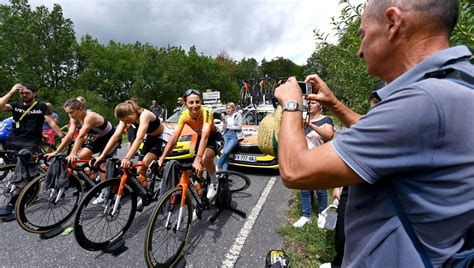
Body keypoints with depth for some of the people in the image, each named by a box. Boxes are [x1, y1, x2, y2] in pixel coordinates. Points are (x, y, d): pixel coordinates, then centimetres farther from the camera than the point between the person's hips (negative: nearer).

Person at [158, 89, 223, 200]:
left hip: (214, 137, -4)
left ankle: (214, 182, -4)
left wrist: (198, 159, -56)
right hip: (200, 137, 5)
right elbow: (174, 137, -26)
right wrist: (162, 157, -34)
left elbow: (205, 136, -46)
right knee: (197, 166, -2)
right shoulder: (184, 116, -23)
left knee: (206, 158, -31)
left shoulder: (206, 112, -36)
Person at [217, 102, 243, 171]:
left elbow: (239, 127, -4)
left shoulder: (238, 115, 3)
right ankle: (224, 171, -6)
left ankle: (218, 166, -3)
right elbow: (224, 127, 18)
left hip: (235, 135, -4)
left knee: (226, 152, -20)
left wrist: (229, 127, 0)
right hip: (226, 135, 5)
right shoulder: (225, 117, 17)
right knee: (225, 153, -8)